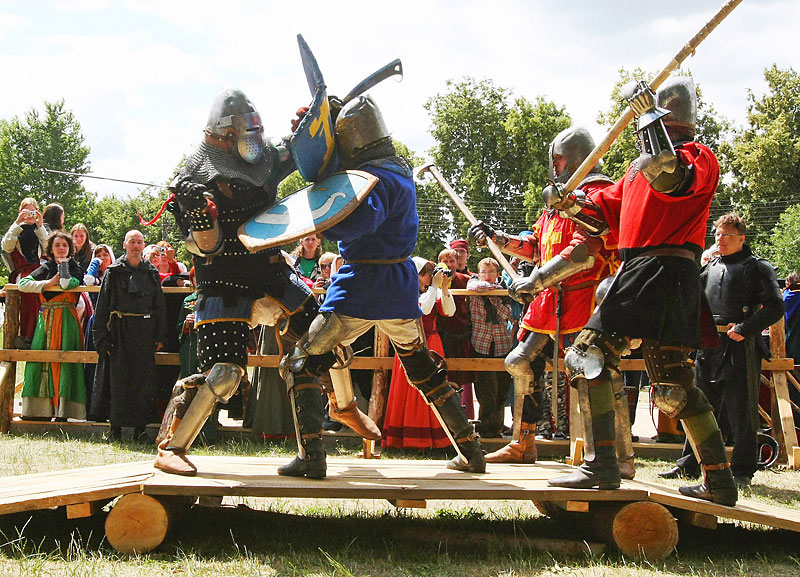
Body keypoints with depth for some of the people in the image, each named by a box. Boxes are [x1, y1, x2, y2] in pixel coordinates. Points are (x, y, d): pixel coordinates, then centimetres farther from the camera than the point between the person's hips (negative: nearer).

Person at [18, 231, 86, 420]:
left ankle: (62, 410, -10)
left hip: (66, 320, -4)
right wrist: (47, 283, -6)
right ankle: (41, 409, 2)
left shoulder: (75, 268, 6)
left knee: (63, 362, -11)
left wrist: (64, 263, -3)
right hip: (45, 318, 4)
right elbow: (23, 284, 3)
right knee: (40, 361, -2)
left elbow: (67, 283, -16)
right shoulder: (46, 268, 16)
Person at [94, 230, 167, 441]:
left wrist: (160, 336, 5)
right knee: (118, 379, -3)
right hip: (120, 332, -2)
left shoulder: (152, 273, 12)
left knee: (143, 379, 0)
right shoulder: (114, 272, 6)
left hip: (145, 333, 2)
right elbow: (102, 306, 3)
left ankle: (140, 427, 5)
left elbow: (160, 307, 14)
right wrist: (102, 338, -4)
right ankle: (115, 427, 2)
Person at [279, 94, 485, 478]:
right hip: (401, 287, 9)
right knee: (424, 370, 24)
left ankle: (311, 456, -7)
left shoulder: (376, 178, -17)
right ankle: (470, 451, 26)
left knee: (300, 364, 3)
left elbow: (356, 222, -36)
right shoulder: (400, 170, 12)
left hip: (362, 288, -8)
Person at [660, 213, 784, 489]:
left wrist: (746, 328, -18)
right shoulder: (710, 267, 17)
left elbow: (775, 307, -8)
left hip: (741, 349, -6)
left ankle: (743, 471, 5)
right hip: (708, 345, 6)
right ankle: (689, 464, 18)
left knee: (741, 411, -3)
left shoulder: (758, 267, 0)